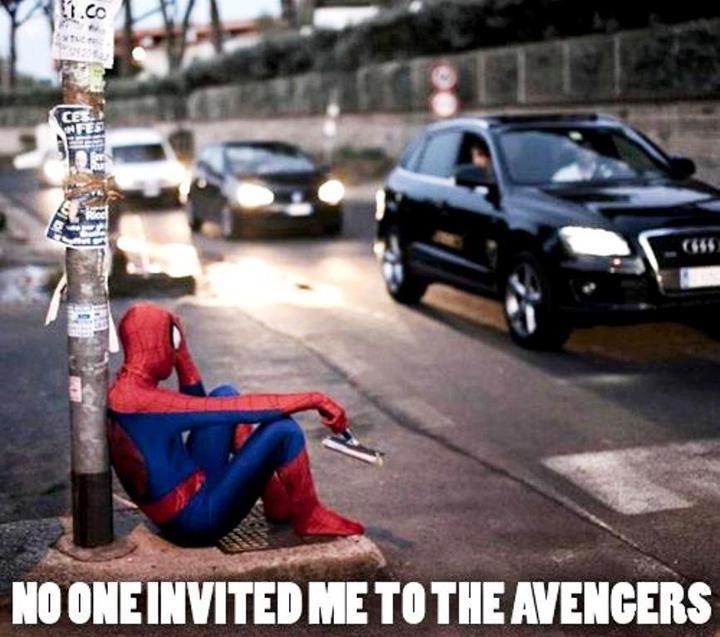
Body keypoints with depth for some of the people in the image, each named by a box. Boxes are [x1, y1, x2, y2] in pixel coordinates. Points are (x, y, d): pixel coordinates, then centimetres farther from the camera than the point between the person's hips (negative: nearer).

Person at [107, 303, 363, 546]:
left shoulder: (123, 393, 4)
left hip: (176, 514, 10)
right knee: (283, 430, -17)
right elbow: (239, 409, -26)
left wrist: (181, 354, 6)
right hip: (197, 522, -10)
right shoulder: (146, 402, -27)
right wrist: (312, 399, -20)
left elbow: (197, 403, 17)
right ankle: (310, 517, 9)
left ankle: (278, 502, 19)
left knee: (224, 394, 15)